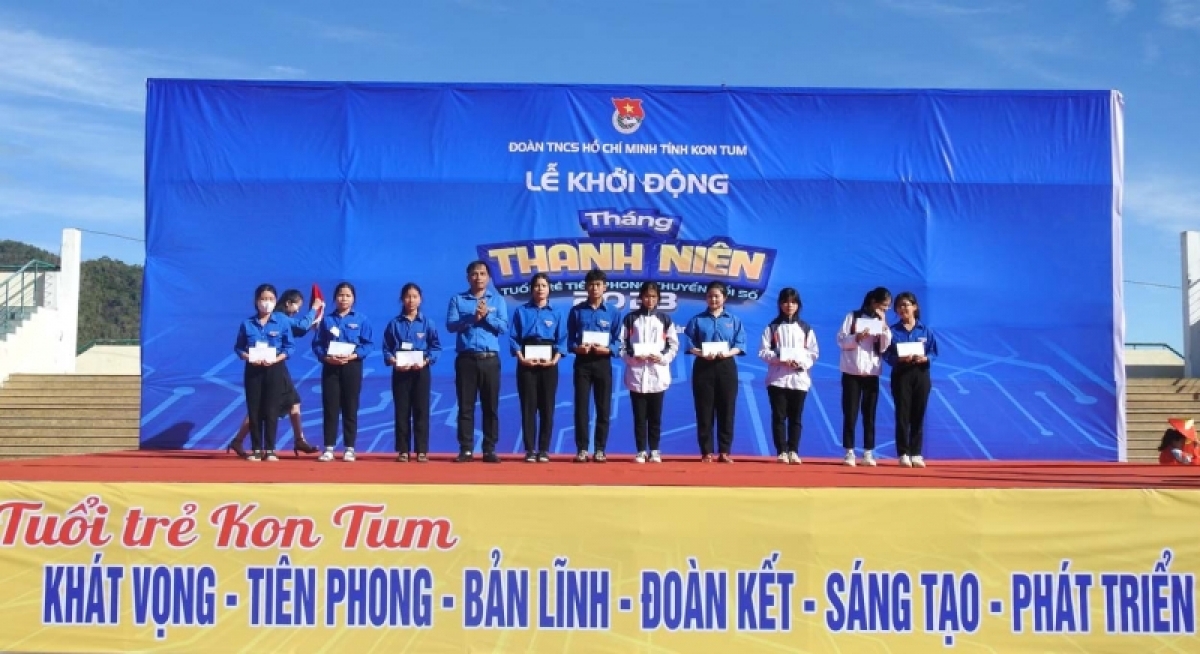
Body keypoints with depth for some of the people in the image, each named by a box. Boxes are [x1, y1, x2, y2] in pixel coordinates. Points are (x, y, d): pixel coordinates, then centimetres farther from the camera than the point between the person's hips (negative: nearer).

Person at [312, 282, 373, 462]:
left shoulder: (361, 320, 2)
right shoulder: (327, 320, 7)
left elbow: (369, 344, -3)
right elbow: (317, 344, 5)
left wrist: (352, 356, -16)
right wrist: (326, 357, -14)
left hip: (352, 367, -1)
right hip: (330, 367, 1)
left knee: (350, 408, 3)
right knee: (330, 408, 1)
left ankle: (349, 448, 8)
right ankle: (329, 448, 6)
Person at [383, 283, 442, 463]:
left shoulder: (428, 323, 3)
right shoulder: (394, 324, 5)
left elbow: (435, 347, 1)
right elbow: (386, 349, 4)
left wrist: (426, 361, -15)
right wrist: (392, 361, -14)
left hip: (421, 371, -1)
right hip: (400, 372, 1)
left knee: (421, 411, 0)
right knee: (402, 412, 3)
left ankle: (422, 451, 4)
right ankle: (403, 451, 8)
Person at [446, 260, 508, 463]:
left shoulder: (497, 300, 10)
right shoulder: (457, 299, 8)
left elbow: (504, 327, -1)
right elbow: (451, 325, -6)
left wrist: (486, 315, -13)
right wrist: (473, 318, -16)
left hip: (490, 359, 1)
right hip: (466, 359, 0)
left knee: (491, 406, 2)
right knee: (465, 406, 1)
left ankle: (489, 450, 7)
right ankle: (466, 449, 6)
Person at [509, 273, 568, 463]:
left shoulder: (556, 313, 8)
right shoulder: (521, 311, 7)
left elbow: (562, 340, 3)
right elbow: (514, 338, 2)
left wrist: (554, 360, -13)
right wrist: (521, 358, -13)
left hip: (548, 364, 1)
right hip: (527, 363, -1)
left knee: (547, 407, 1)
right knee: (528, 406, -2)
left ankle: (544, 450, 6)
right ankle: (530, 450, 2)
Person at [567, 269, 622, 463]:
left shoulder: (613, 312, 3)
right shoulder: (577, 310, 5)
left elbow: (617, 342, 2)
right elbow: (569, 339, 5)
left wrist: (605, 349, -16)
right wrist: (577, 348, -16)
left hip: (603, 363, 0)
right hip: (582, 362, 0)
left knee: (603, 408, 3)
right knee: (581, 407, 0)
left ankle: (600, 449, 10)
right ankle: (582, 449, 6)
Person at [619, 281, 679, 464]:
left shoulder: (664, 319, 10)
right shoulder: (630, 318, 8)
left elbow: (674, 345, 8)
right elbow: (621, 345, 5)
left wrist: (662, 358, -9)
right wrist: (632, 357, -12)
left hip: (658, 374, 1)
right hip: (636, 374, -1)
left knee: (655, 416, 4)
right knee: (639, 416, 1)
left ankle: (654, 451, 12)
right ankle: (641, 451, 7)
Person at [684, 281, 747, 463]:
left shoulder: (734, 320, 10)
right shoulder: (697, 320, 7)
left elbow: (740, 344, 2)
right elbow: (690, 345, 2)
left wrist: (727, 353, -17)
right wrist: (702, 354, -17)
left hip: (726, 367, 1)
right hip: (703, 367, -1)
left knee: (726, 410, 0)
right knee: (704, 410, 0)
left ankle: (725, 451, 7)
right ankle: (706, 452, 5)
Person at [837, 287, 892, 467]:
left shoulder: (882, 323, 9)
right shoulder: (853, 317, -1)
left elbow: (884, 347, -2)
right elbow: (841, 341, -5)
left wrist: (883, 324, -9)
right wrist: (857, 337, -21)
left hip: (872, 373, 3)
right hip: (852, 372, -3)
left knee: (869, 414, 4)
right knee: (850, 414, -1)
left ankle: (868, 453, 8)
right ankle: (849, 452, 4)